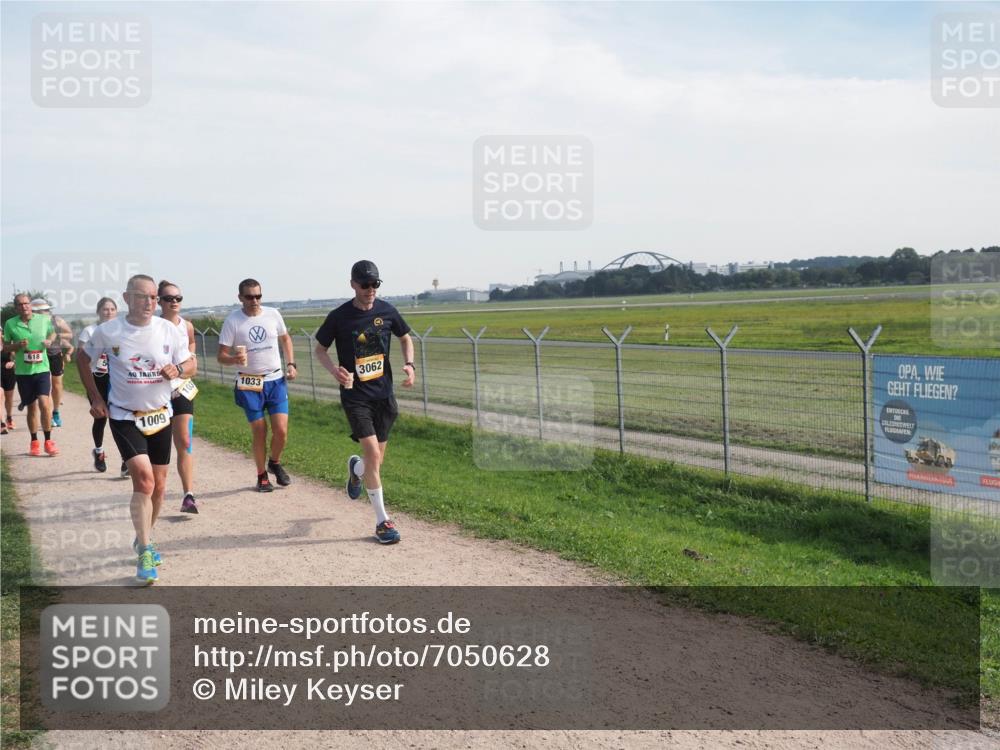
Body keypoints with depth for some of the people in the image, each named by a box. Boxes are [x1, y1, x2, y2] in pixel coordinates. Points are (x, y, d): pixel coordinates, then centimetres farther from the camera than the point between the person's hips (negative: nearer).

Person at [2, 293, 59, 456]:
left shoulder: (44, 319, -2)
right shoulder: (10, 324, -3)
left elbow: (53, 333, 17)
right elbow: (5, 347, 5)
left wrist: (49, 341, -6)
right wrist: (17, 345, -16)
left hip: (42, 369, -1)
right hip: (23, 371, 1)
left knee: (44, 404, -15)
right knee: (32, 407, 10)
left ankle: (48, 441, -1)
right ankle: (34, 442, 26)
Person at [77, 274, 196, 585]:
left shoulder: (169, 330, -6)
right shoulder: (107, 331, -10)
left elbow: (191, 365, 3)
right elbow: (83, 359, 7)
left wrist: (177, 369, -20)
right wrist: (95, 397, 1)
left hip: (160, 416, 3)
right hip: (124, 416, -3)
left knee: (158, 486, 11)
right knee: (144, 478, -19)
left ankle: (145, 538, 35)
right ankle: (145, 551, -9)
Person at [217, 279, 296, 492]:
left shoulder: (272, 314, 1)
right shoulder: (233, 320, -7)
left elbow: (285, 338, 19)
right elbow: (221, 356, -6)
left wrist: (291, 364, 7)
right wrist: (235, 359, -28)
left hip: (276, 381, 2)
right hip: (249, 385, -2)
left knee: (281, 430, -6)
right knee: (259, 433, 2)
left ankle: (275, 463, 23)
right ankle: (262, 476, 22)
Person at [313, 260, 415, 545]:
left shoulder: (386, 311, 0)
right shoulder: (339, 317, -8)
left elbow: (405, 339, 16)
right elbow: (320, 349, 3)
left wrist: (409, 364, -3)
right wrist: (334, 369, -17)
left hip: (384, 394, 4)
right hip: (355, 396, -4)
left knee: (376, 460, 10)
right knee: (373, 454, -15)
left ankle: (355, 468, 49)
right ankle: (382, 521, -2)